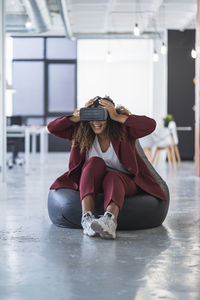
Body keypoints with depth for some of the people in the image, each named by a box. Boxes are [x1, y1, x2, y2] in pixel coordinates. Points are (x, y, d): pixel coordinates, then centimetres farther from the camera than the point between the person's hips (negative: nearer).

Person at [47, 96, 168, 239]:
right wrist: (78, 116, -16)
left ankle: (110, 219, -66)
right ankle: (87, 217, -48)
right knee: (95, 161, -28)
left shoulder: (123, 130, -10)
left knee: (112, 177, -34)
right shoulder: (82, 132, -2)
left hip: (122, 181, -2)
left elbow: (151, 125, -27)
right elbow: (52, 128, -5)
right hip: (90, 184, 2)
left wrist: (118, 117, -26)